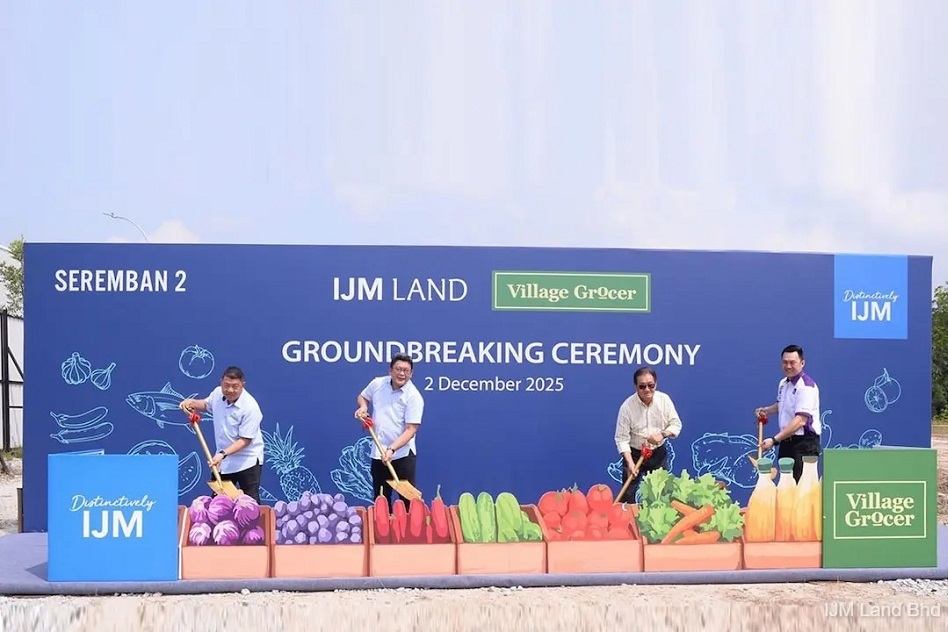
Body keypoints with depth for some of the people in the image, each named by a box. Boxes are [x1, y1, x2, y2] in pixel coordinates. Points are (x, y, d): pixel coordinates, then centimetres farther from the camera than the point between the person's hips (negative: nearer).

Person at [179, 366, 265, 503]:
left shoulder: (250, 407, -25)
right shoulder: (217, 393, -6)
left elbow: (245, 440, -23)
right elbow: (206, 405, 20)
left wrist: (223, 454, -33)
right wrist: (192, 403, 0)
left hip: (247, 462, -6)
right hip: (222, 460, 7)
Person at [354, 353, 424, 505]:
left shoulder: (414, 396, -15)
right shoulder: (377, 384, 0)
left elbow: (411, 430, -19)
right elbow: (362, 396, 22)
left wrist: (391, 449, -29)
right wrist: (363, 407, -1)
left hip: (402, 454, -5)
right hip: (378, 453, 5)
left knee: (407, 498, -5)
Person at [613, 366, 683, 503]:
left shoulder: (664, 400, -12)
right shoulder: (627, 406, -20)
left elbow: (676, 424, -2)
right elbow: (622, 438, -19)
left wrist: (662, 434, -23)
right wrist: (630, 463, -30)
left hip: (658, 454, 3)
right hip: (635, 454, -3)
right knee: (628, 493, -2)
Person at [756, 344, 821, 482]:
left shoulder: (806, 386, -17)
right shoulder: (783, 383, 11)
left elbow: (800, 420, -27)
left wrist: (774, 440, -31)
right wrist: (766, 410, 11)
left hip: (804, 444, -9)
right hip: (786, 442, 9)